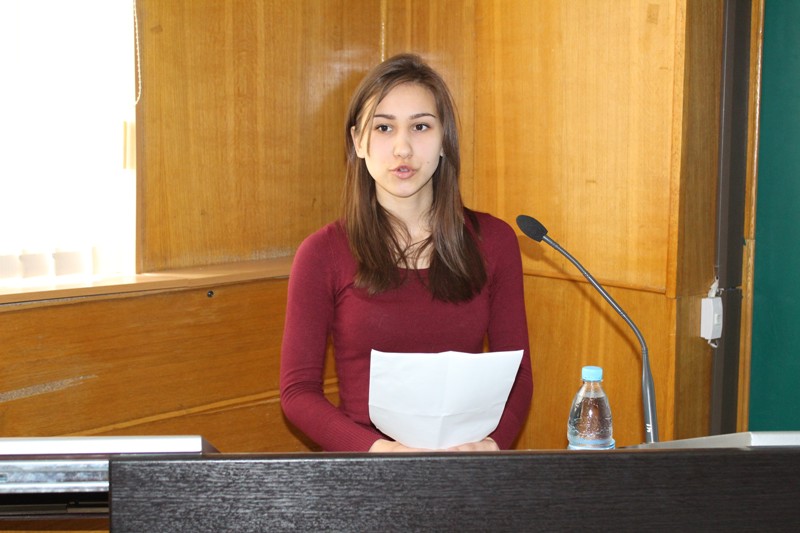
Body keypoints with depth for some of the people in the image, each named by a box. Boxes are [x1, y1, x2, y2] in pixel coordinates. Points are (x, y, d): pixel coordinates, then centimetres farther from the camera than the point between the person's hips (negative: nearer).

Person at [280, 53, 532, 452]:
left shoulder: (493, 240, 6)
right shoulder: (323, 254, -1)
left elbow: (517, 374, 8)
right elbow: (298, 390, -1)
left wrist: (494, 442, -11)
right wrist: (378, 449, -17)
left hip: (466, 468, 3)